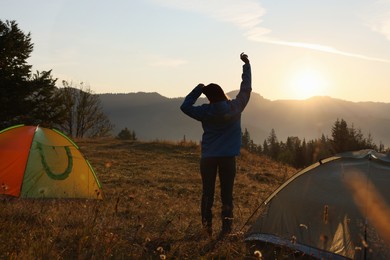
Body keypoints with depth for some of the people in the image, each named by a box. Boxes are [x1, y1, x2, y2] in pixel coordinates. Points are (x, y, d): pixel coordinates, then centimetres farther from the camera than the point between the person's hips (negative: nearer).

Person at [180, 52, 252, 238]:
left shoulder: (206, 112, -7)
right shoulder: (235, 107, -5)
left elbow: (185, 106, 7)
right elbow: (246, 89, 8)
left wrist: (198, 89, 9)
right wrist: (246, 64, 17)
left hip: (208, 158, 0)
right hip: (228, 158, 0)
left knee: (207, 193, 9)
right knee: (227, 193, 5)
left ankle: (207, 227, 12)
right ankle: (226, 226, 3)